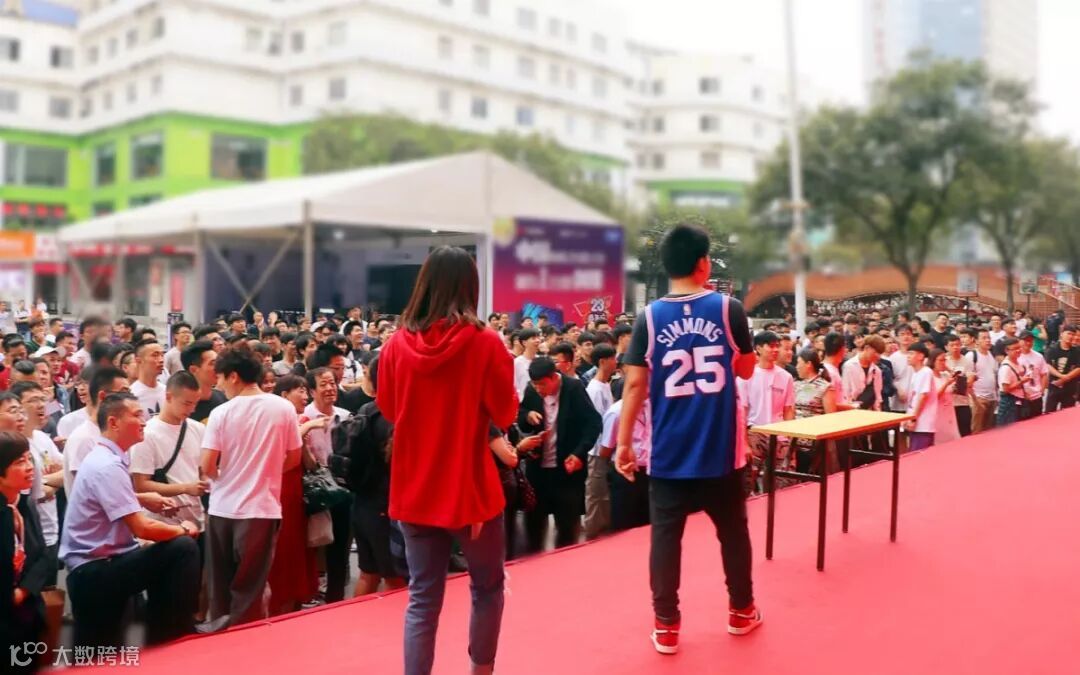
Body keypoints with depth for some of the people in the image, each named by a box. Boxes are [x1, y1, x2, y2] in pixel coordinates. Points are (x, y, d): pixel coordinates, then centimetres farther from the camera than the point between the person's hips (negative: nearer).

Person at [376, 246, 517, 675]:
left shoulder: (397, 345, -4)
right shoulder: (485, 343, -13)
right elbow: (504, 414, -4)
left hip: (414, 490, 3)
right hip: (470, 488, -2)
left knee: (423, 596, 10)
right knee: (487, 587, 18)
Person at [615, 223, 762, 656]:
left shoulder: (649, 317, -5)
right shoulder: (729, 309, -5)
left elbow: (635, 385, -7)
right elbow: (746, 369, 7)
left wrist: (623, 443, -1)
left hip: (669, 451, 0)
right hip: (721, 447, 1)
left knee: (665, 535, 8)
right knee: (733, 529, 18)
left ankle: (666, 625, 13)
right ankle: (741, 611, 33)